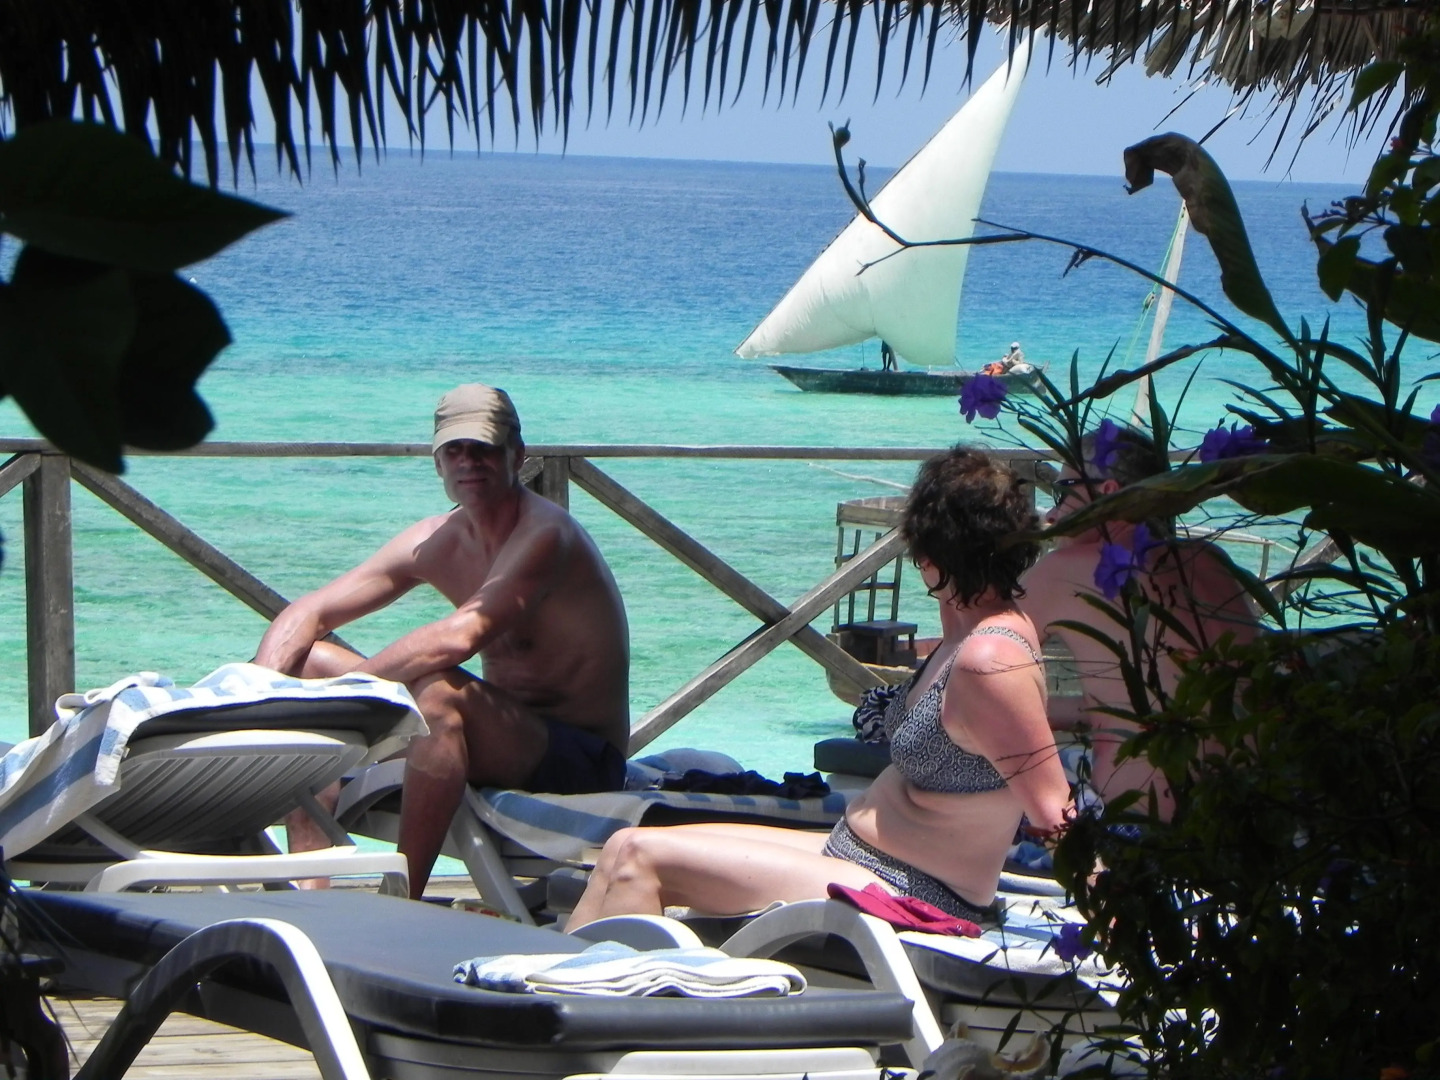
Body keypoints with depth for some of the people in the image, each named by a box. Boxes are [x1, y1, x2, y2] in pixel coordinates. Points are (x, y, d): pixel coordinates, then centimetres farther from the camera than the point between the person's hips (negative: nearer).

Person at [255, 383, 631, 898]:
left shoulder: (545, 536, -20)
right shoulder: (436, 542, 4)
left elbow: (459, 638, -35)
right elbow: (306, 614, 5)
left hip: (581, 759, -9)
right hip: (504, 735, 9)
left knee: (440, 692, -37)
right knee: (305, 663, 4)